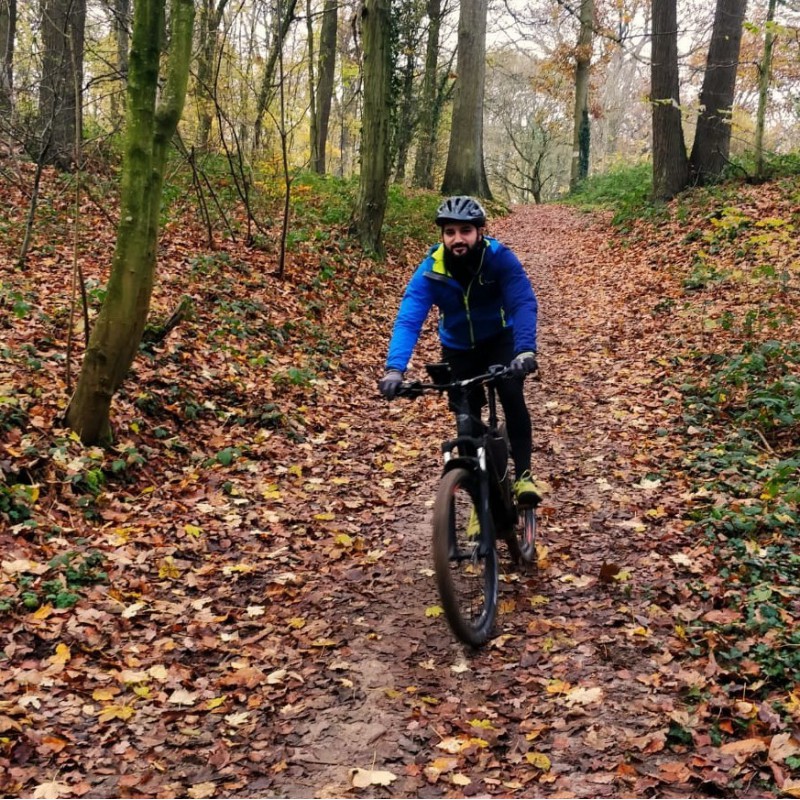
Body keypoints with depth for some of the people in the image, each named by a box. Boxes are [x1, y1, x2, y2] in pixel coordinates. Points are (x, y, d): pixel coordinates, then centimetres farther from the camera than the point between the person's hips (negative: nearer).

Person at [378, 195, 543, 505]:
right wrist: (395, 368, -50)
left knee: (512, 396, -26)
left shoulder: (500, 258, -28)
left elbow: (523, 304, -38)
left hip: (500, 339, -1)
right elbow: (408, 319, -35)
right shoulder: (430, 269, -26)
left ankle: (523, 474, -15)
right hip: (459, 348, 2)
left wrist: (525, 350, -56)